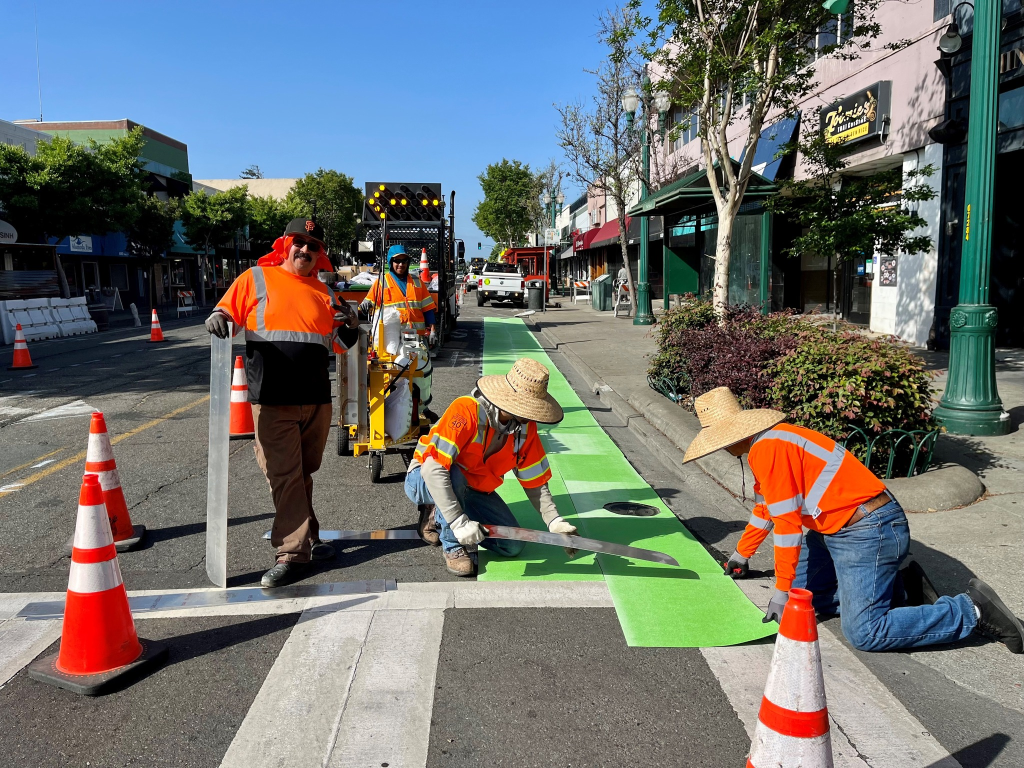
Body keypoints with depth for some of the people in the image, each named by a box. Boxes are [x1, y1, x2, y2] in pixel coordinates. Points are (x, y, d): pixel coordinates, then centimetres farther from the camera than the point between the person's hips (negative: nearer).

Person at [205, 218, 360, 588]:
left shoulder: (324, 292, 16)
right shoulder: (256, 279, 5)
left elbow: (336, 343, 24)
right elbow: (227, 311, 6)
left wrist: (350, 322, 5)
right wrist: (217, 318, -16)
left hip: (317, 398, 4)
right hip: (272, 400, -4)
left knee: (304, 473, 14)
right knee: (285, 475, -6)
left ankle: (305, 540, 26)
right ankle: (294, 551, 0)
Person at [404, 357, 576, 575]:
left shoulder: (526, 428, -12)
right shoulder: (467, 410, -33)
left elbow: (535, 483, -3)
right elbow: (433, 469, -39)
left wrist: (555, 521, -17)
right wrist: (459, 522, -41)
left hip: (471, 490, 6)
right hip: (423, 481, -6)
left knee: (512, 545, -7)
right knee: (454, 475, -40)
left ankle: (440, 516, 12)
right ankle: (453, 548, -14)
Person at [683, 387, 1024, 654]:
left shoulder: (766, 449, -19)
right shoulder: (765, 443, 13)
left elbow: (787, 523, -20)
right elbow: (766, 508, 27)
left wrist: (782, 592, -12)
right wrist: (742, 553, 37)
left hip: (868, 532, -11)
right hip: (837, 530, 11)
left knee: (864, 634, -13)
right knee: (800, 590, 13)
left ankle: (972, 609, -2)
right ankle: (892, 588, 14)